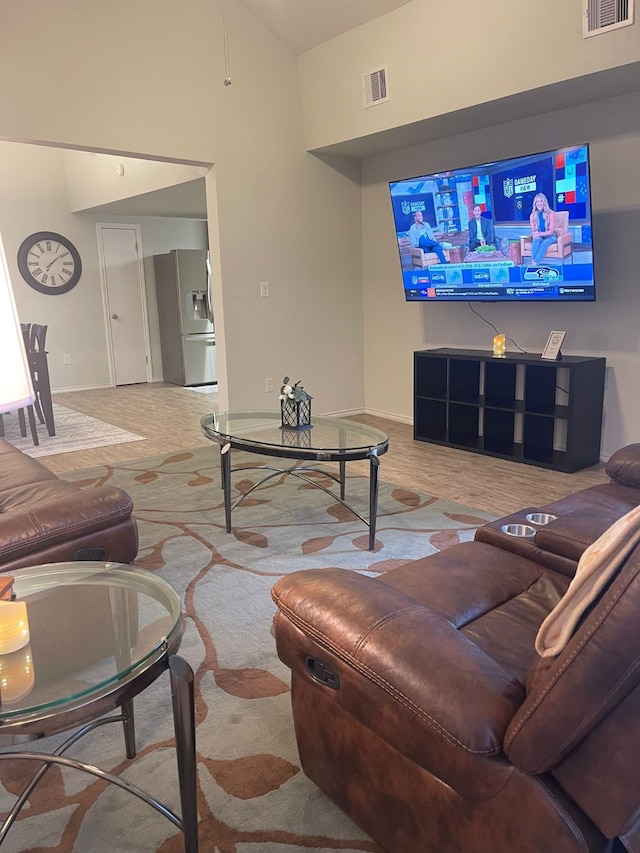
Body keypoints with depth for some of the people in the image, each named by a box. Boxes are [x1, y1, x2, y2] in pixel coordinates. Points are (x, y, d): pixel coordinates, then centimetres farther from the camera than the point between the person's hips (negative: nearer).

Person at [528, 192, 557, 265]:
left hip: (550, 237, -2)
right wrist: (535, 234, -26)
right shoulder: (532, 215, 0)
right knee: (536, 239, -33)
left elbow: (551, 231, -14)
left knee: (545, 242, -36)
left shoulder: (551, 213, -11)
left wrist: (540, 234, -30)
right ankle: (532, 261, -49)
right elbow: (533, 231, -1)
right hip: (539, 237, 2)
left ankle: (536, 262, -49)